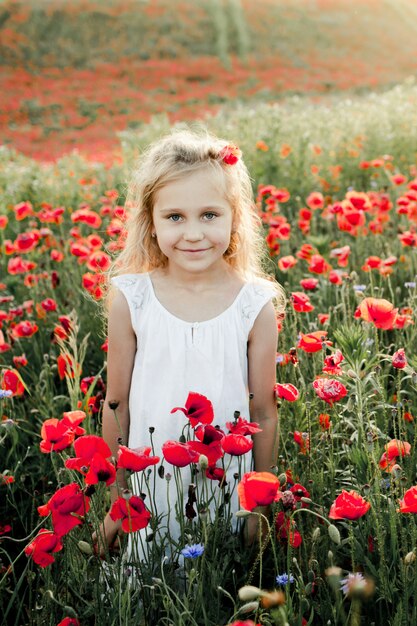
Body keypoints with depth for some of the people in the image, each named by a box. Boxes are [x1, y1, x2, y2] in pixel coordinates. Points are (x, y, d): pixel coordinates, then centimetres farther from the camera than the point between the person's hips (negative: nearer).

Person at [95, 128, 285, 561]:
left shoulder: (256, 305, -11)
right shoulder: (130, 300, -11)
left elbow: (263, 412, -3)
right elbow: (116, 405, -2)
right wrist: (116, 500, 4)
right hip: (149, 492, 0)